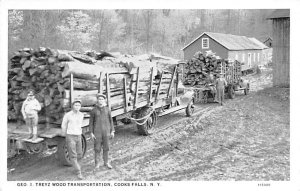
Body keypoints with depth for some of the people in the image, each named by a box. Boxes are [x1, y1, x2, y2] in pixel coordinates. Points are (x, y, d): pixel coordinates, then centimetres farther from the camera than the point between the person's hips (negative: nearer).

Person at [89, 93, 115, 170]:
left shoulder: (107, 109, 1)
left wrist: (112, 131, 2)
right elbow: (91, 122, -1)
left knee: (106, 147, 9)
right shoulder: (93, 110, -5)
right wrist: (91, 133, -6)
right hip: (97, 132, -2)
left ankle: (106, 162, 23)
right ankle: (97, 164, 17)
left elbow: (110, 120, 6)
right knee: (97, 148, 4)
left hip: (106, 131, 2)